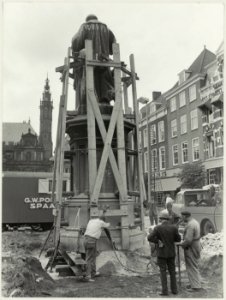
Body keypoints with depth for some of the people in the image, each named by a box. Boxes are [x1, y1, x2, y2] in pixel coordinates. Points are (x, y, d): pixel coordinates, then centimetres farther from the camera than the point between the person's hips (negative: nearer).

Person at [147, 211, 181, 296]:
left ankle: (165, 291, 6)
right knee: (172, 271, 14)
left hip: (161, 253, -3)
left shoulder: (158, 228, -15)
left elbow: (149, 238, -19)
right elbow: (178, 239, 3)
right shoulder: (174, 227, -8)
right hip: (171, 253, 3)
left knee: (163, 272, 6)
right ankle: (174, 289, 19)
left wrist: (158, 242, -10)